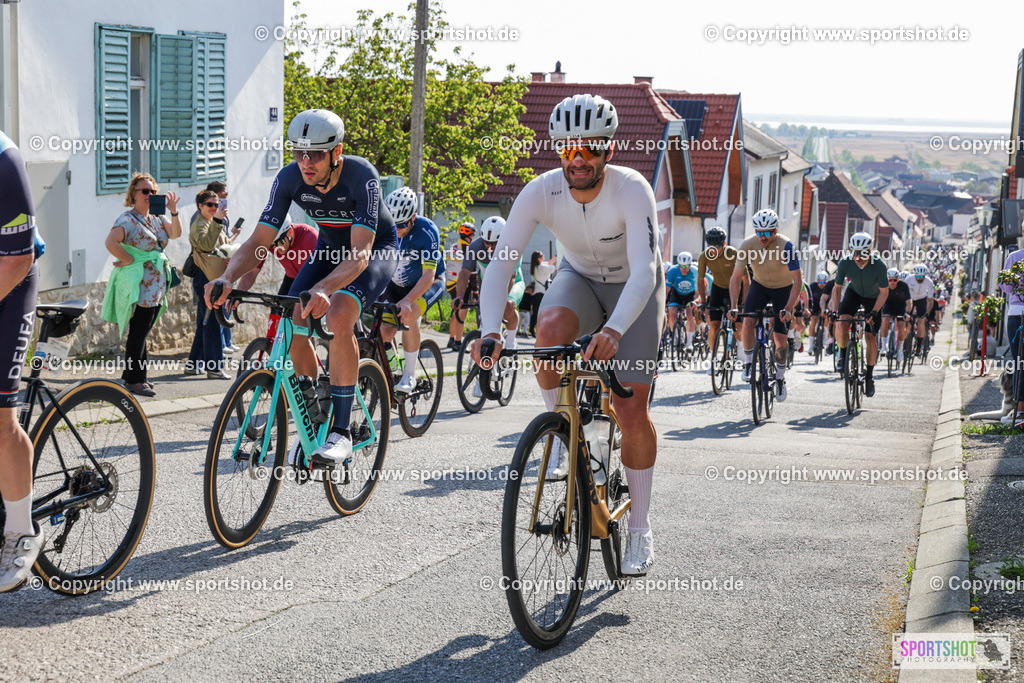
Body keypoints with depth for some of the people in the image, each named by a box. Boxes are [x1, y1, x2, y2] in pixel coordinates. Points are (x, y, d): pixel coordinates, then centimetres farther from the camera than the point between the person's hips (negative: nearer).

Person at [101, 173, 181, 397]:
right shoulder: (128, 220, -11)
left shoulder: (157, 218, 15)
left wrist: (174, 212, -5)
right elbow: (110, 242, -24)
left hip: (156, 286, 8)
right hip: (138, 285, -8)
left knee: (142, 332, 12)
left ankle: (133, 375, 20)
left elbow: (175, 234, 8)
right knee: (138, 332, -5)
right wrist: (128, 260, -16)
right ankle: (134, 380, 0)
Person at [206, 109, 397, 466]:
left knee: (338, 317, -31)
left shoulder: (361, 176, -35)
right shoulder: (290, 178, -22)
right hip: (331, 245, 5)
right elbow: (259, 240, -21)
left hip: (377, 247, -5)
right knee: (293, 321, -16)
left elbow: (361, 252, -43)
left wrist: (324, 289, -62)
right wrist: (227, 278, -41)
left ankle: (340, 431, -22)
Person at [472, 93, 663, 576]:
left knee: (631, 412, -8)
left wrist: (612, 331, -58)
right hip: (579, 278, 2)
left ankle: (640, 530, 9)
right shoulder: (541, 193, -24)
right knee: (551, 329, -35)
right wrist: (489, 331, -43)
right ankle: (561, 435, -9)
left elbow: (644, 273, -41)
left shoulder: (632, 191, -32)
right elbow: (501, 264, -27)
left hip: (634, 289, -2)